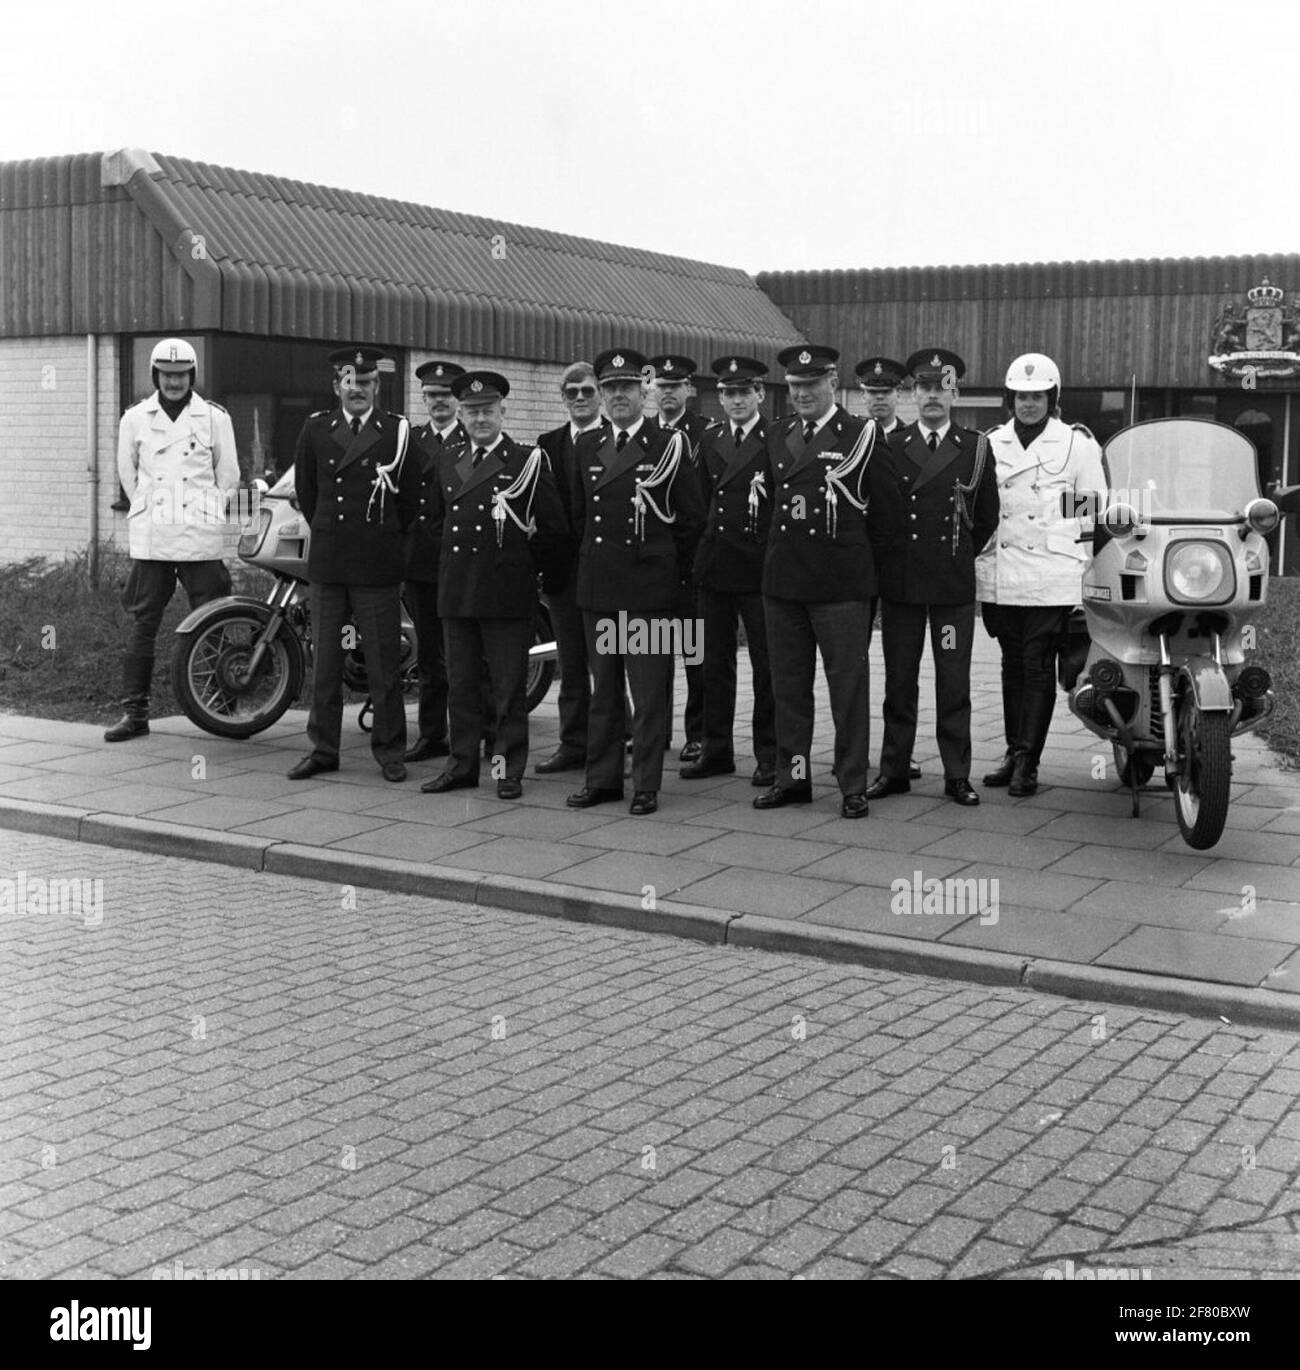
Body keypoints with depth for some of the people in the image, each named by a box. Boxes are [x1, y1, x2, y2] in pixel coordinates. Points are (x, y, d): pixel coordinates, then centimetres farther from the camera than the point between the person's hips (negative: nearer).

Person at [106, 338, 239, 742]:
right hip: (150, 540, 2)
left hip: (200, 539, -1)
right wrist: (147, 510, 14)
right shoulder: (135, 418, 9)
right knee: (142, 625, 3)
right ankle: (135, 712, 8)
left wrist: (208, 514, 10)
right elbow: (127, 473, 18)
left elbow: (228, 474, 11)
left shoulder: (215, 417, 5)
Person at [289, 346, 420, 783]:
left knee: (384, 662, 1)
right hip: (326, 562, 3)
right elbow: (305, 489, 18)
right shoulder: (315, 429, 9)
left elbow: (410, 498, 5)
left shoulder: (398, 431, 0)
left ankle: (389, 750, 10)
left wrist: (383, 536, 8)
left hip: (377, 565, -3)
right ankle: (323, 748, 17)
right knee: (325, 658, 8)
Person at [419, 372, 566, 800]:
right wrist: (453, 549, 14)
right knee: (461, 684, 10)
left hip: (506, 592, -5)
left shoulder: (527, 461, -3)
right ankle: (463, 765, 19)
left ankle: (510, 771, 9)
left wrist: (515, 547, -1)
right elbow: (436, 517, 27)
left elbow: (555, 528, -4)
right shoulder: (448, 460, 13)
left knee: (509, 686, 1)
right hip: (456, 589, 5)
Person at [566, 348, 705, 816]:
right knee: (603, 688, 10)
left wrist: (674, 570, 3)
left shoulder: (668, 446, -2)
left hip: (649, 588, -4)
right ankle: (602, 778, 18)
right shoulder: (586, 447, 11)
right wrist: (591, 561, 13)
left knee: (648, 691, -1)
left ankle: (646, 785, 6)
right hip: (597, 584, 4)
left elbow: (692, 517, 0)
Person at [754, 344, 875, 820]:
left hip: (840, 581, -5)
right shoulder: (776, 435, 12)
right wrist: (775, 556, 15)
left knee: (848, 685, 0)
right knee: (787, 684, 11)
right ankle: (792, 777, 22)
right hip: (782, 579, 5)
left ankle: (853, 785, 8)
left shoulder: (861, 434, -3)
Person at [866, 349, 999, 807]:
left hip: (954, 584, -1)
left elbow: (987, 516, 13)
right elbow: (875, 515, 5)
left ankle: (957, 774, 10)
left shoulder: (975, 448, 5)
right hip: (899, 583, 1)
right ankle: (894, 770, 14)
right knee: (899, 681, 7)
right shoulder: (890, 448, 5)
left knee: (954, 682, 3)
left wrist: (961, 555, 12)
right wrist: (887, 562, 4)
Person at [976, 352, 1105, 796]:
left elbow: (1095, 505, 6)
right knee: (1012, 664, 9)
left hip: (1051, 573, -4)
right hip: (1000, 573, 4)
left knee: (1038, 664, -6)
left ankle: (1028, 760, -4)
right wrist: (976, 554, 13)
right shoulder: (991, 444, 14)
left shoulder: (1076, 442, 3)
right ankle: (1014, 752, 16)